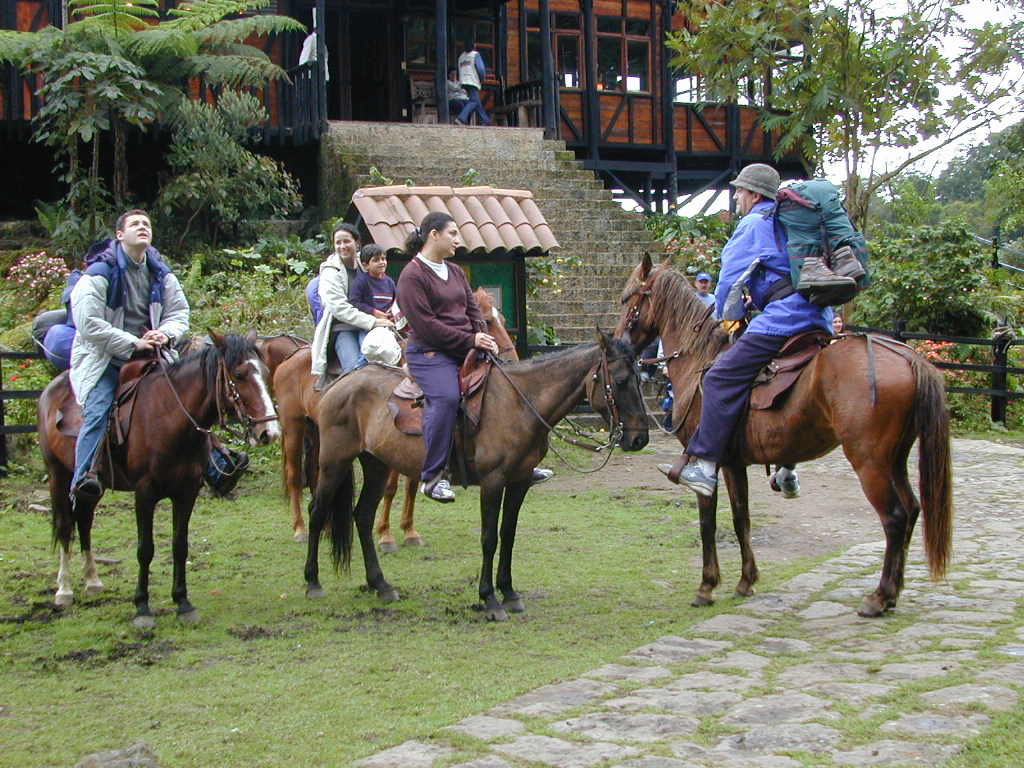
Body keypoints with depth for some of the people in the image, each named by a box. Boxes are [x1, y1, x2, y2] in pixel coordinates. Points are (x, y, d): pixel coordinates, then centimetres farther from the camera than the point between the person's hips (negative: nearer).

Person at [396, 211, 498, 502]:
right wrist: (470, 340, -15)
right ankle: (433, 476, -26)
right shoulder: (413, 275, -6)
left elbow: (473, 309, 20)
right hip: (430, 353, -8)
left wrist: (484, 336, -1)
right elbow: (425, 324, -14)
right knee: (446, 397, -32)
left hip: (467, 350, 8)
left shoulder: (456, 272, 20)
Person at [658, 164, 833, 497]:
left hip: (785, 316, -10)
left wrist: (727, 315, 18)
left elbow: (731, 279, 2)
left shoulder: (753, 224, 2)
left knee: (722, 378, -14)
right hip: (819, 317, 10)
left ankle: (704, 466, -21)